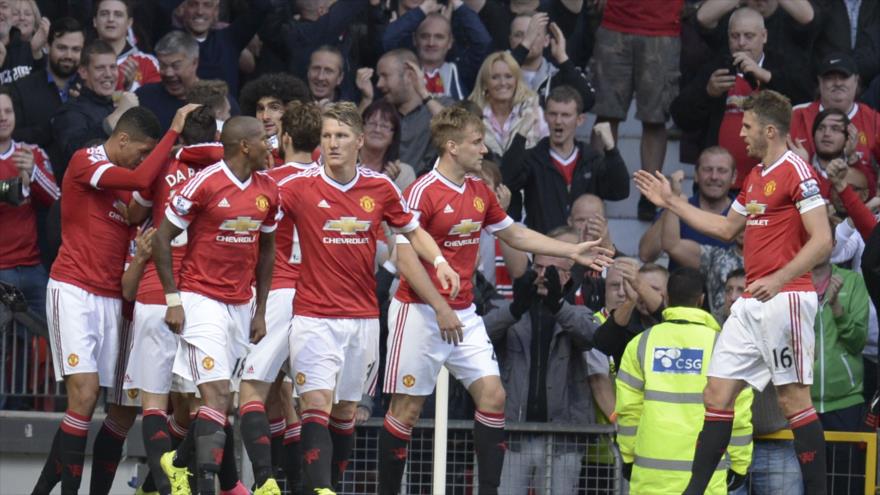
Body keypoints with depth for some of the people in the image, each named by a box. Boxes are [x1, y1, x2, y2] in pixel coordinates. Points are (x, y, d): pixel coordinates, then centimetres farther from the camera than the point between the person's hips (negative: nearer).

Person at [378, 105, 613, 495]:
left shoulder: (479, 191, 9)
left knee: (492, 394, -4)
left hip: (463, 314, 7)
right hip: (420, 313, -7)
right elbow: (405, 258, -18)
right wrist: (441, 309, -23)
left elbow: (513, 234, 23)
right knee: (408, 407, -2)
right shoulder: (423, 192, -14)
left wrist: (572, 252, 19)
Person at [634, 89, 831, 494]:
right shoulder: (755, 177, 18)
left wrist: (778, 279, -26)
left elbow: (822, 240, -17)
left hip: (785, 298, -9)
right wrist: (671, 202, 32)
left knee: (793, 398, -8)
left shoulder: (796, 172, -10)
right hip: (752, 304, 9)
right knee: (717, 394, 6)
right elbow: (726, 228, 32)